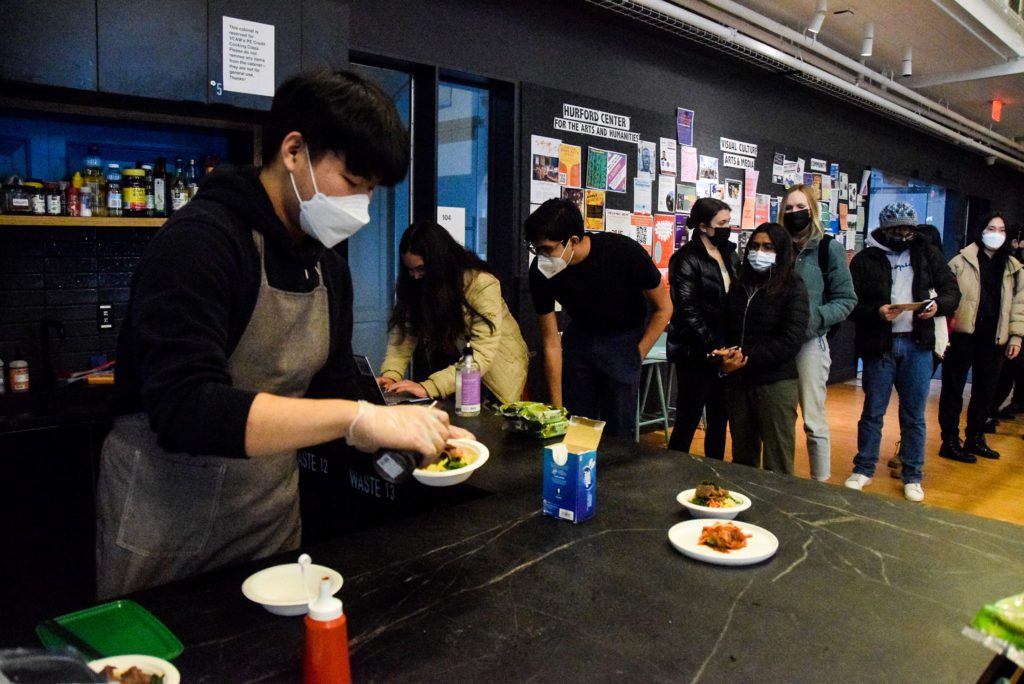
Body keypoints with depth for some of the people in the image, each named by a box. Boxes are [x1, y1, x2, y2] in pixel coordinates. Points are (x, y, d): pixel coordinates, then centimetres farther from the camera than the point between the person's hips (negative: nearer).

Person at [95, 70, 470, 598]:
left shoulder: (328, 266, 4)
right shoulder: (199, 241, -20)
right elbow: (183, 409, -31)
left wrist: (411, 433, -9)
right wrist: (359, 417, -35)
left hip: (271, 516, 7)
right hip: (166, 533, -6)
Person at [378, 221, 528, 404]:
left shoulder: (482, 284, -26)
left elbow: (481, 357, -32)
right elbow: (404, 332, -10)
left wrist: (428, 388, -41)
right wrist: (390, 375, -29)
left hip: (496, 369, -3)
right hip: (451, 367, 4)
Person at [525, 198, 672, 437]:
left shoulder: (624, 253, -27)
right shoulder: (541, 271, -19)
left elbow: (663, 308, -11)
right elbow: (551, 343, -13)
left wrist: (636, 356, -12)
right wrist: (556, 407, -11)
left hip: (623, 339, -2)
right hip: (580, 338, 2)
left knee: (616, 433, -4)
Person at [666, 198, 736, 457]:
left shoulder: (729, 253, 12)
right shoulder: (687, 259, -9)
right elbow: (688, 310, -14)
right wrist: (712, 347, -18)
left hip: (723, 351, 7)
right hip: (697, 353, -7)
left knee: (719, 420, 12)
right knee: (688, 421, -1)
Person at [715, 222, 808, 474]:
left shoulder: (793, 288, -4)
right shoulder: (739, 285, 12)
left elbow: (790, 341, -13)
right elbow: (724, 327, 10)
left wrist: (747, 357, -19)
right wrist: (725, 354, -11)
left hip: (775, 382, -5)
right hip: (737, 381, 5)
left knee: (777, 463, 3)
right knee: (742, 457, 15)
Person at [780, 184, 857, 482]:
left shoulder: (829, 248, -1)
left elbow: (845, 300, -4)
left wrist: (814, 318, -20)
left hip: (811, 342, -3)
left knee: (813, 421, 0)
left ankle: (821, 483, 12)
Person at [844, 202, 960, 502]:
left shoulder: (928, 254, 8)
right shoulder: (865, 260, 0)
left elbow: (952, 291, 10)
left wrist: (938, 304, -11)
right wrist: (877, 312, -22)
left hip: (917, 345, 2)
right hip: (878, 345, -2)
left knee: (914, 415, 8)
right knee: (872, 411, 7)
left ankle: (912, 476, 20)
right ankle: (863, 469, 22)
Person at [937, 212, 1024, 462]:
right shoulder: (961, 261, -2)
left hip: (993, 338, 5)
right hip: (962, 334, -4)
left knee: (985, 390, 13)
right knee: (953, 388, 2)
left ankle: (975, 438, 26)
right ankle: (950, 441, 9)